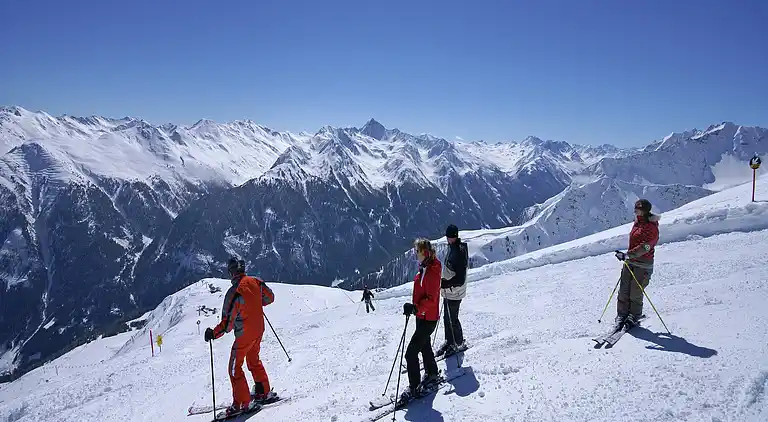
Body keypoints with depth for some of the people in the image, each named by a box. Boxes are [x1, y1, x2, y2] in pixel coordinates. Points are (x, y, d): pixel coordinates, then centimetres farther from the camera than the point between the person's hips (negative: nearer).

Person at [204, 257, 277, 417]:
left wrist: (213, 333, -13)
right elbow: (270, 297, 11)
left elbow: (228, 323, -25)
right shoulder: (255, 282, -5)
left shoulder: (234, 292, -24)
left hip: (244, 334, -7)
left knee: (234, 368, 7)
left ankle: (244, 403, 10)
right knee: (254, 361, 27)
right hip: (259, 329, 7)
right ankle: (264, 392, 35)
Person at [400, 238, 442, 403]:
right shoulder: (424, 269, 5)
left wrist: (415, 308, -39)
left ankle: (414, 388, 4)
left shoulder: (432, 272, -25)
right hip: (422, 316, 10)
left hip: (428, 319, -10)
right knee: (424, 346, 27)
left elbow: (431, 299, -29)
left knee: (411, 353, -7)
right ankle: (432, 373, 48)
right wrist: (415, 308, 24)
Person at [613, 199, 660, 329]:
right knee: (624, 290, 4)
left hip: (643, 264, -7)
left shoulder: (652, 228, -13)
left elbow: (645, 247, -24)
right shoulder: (637, 222, 12)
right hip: (629, 261, 7)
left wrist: (628, 255, -32)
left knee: (635, 293, -2)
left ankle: (633, 317, 16)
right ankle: (621, 315, 11)